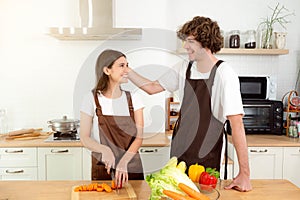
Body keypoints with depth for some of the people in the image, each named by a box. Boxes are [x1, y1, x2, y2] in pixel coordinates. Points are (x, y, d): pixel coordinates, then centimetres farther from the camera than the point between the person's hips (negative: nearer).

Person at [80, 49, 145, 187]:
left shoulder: (133, 99, 1)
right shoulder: (92, 99, -5)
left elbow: (139, 137, -6)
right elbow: (84, 138, -4)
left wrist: (124, 161, -21)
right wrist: (105, 150, -23)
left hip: (131, 167, 2)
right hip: (102, 168, -2)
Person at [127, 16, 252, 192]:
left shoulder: (224, 74, -18)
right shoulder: (183, 68, 1)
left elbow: (236, 123, -23)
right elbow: (152, 87, 8)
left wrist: (244, 174, -24)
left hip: (207, 158, -5)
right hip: (178, 152, 5)